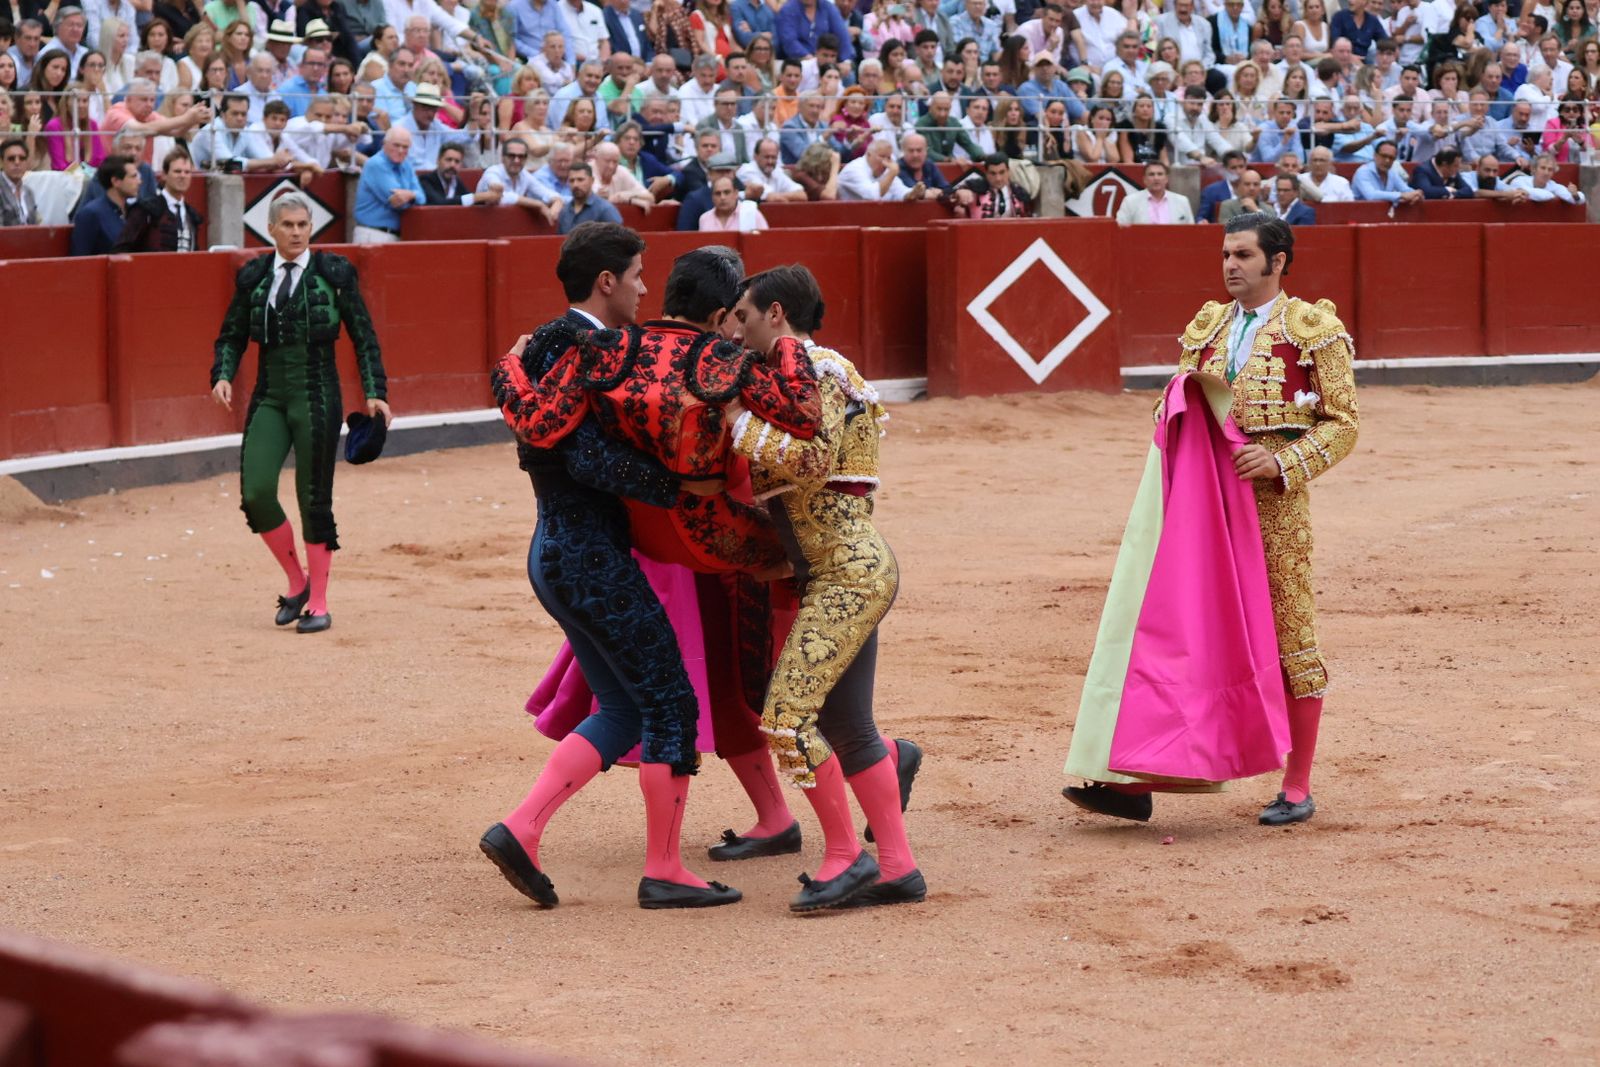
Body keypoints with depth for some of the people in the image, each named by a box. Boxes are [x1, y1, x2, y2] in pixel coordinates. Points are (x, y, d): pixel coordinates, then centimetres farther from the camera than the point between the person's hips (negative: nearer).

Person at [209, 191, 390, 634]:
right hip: (269, 398, 3)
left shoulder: (334, 273, 0)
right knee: (255, 493, -11)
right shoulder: (253, 277, 7)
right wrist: (223, 376, -6)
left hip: (317, 399, -3)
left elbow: (363, 337, 3)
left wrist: (375, 392, -5)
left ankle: (318, 604, 12)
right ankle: (297, 580, 12)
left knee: (314, 500, 0)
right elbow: (232, 336, 12)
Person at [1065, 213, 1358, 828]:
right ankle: (1140, 780, -1)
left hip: (1274, 501, -5)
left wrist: (1283, 460, -17)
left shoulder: (1314, 330, -2)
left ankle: (1297, 789, 11)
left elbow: (1342, 424, -4)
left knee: (1289, 637, 1)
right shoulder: (1208, 328, 14)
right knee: (1178, 629, 0)